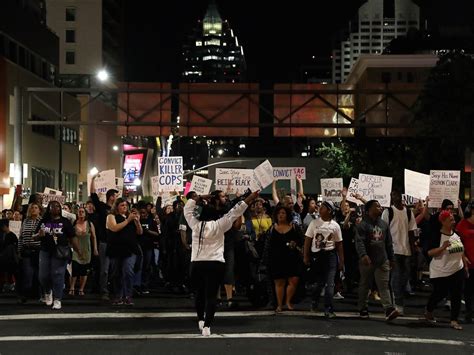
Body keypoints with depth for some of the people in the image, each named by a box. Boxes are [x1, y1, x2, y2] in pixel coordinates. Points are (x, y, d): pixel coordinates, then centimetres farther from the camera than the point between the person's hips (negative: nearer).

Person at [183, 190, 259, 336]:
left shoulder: (195, 224, 3)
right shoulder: (218, 225, -4)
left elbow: (188, 209, 19)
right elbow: (234, 213, -3)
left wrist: (198, 198, 27)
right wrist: (249, 199, -1)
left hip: (197, 264, 3)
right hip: (215, 264, -3)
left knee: (199, 293, 20)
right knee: (211, 295, -5)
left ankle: (200, 320, 24)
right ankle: (207, 325, -13)